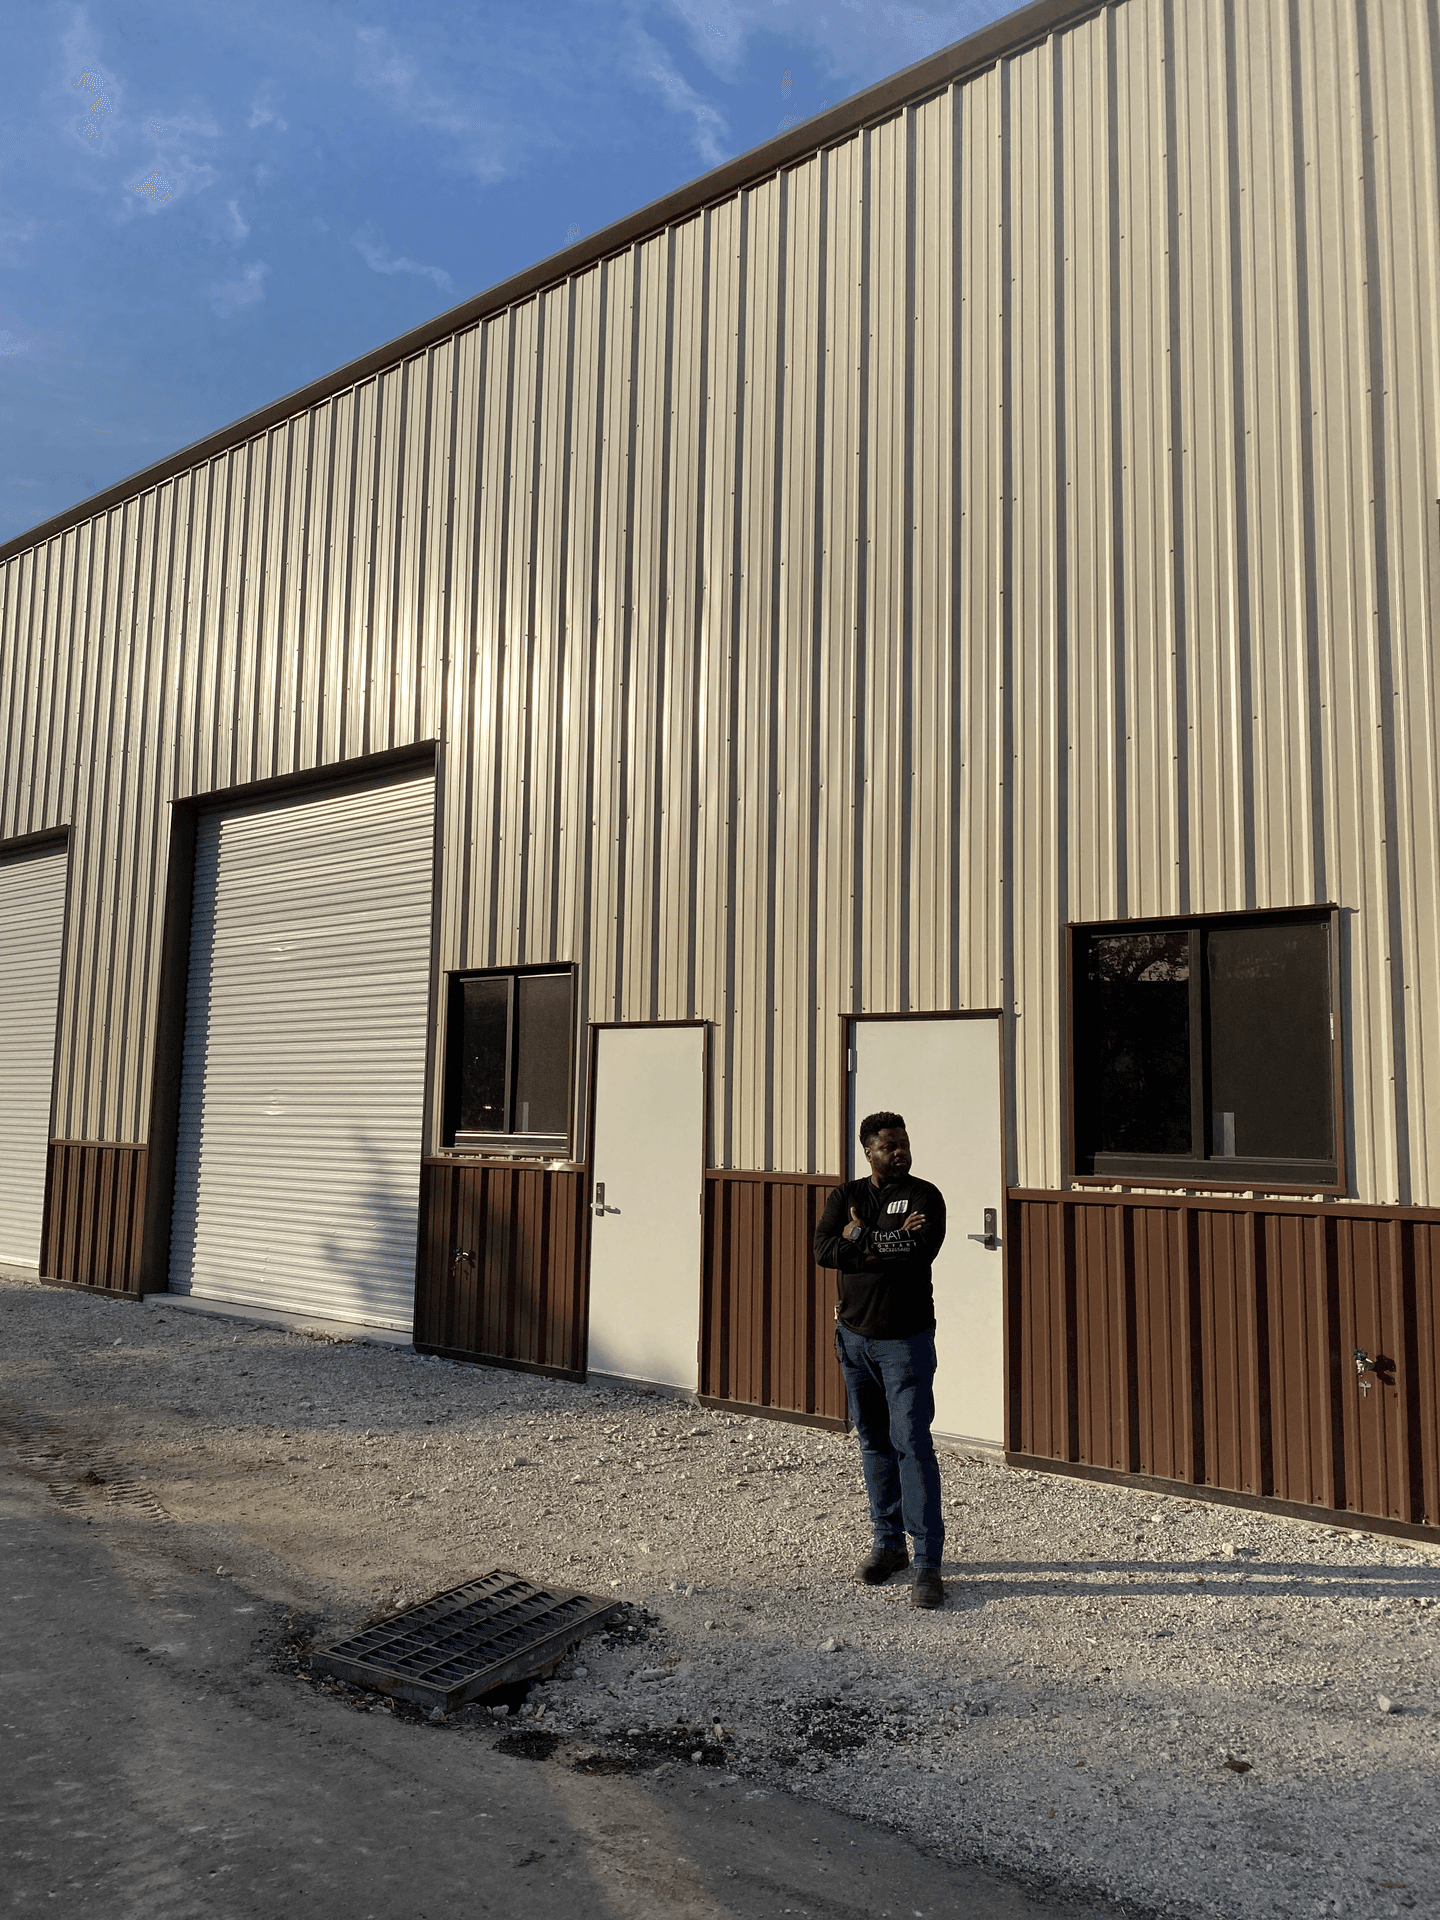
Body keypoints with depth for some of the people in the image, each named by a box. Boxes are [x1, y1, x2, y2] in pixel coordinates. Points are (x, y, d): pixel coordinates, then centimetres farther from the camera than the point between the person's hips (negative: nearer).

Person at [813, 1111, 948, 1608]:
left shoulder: (923, 1195, -4)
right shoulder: (845, 1197, 6)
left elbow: (922, 1251, -22)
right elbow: (823, 1249, -11)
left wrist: (862, 1239, -13)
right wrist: (891, 1242, -19)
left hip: (906, 1338, -4)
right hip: (855, 1337, 4)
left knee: (912, 1444, -8)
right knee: (873, 1443, 13)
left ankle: (928, 1562, -1)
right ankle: (888, 1543, 27)